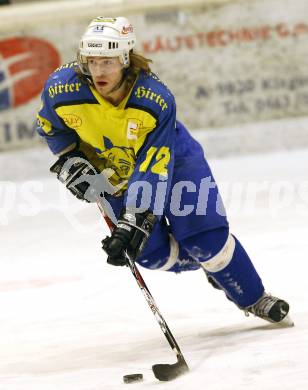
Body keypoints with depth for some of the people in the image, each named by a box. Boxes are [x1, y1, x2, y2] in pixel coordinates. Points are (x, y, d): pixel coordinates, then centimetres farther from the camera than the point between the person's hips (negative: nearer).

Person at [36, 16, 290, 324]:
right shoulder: (61, 89, -28)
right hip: (112, 173, 3)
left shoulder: (156, 100, -34)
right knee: (151, 251, -8)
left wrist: (133, 223, -42)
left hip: (171, 159, -2)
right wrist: (69, 163, -14)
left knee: (206, 237, -10)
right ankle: (207, 262, 23)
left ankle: (254, 299, 13)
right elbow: (49, 126, -3)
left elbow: (153, 169, -36)